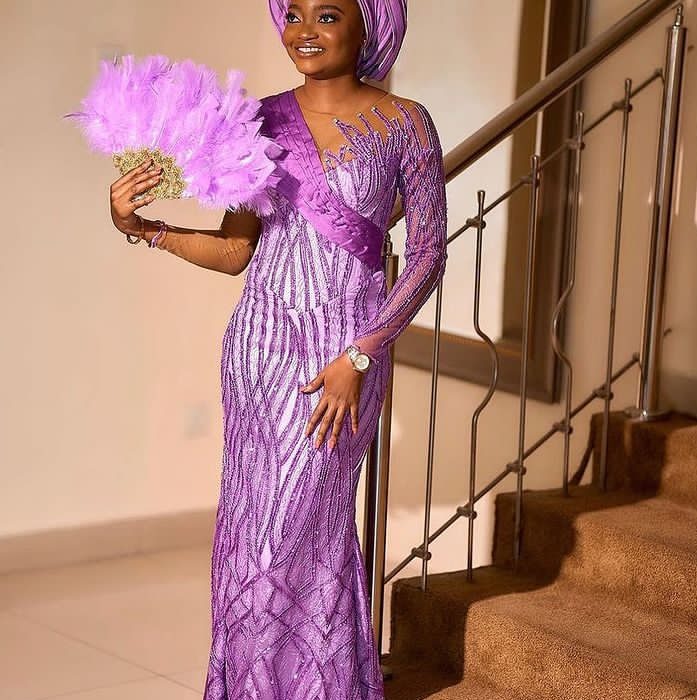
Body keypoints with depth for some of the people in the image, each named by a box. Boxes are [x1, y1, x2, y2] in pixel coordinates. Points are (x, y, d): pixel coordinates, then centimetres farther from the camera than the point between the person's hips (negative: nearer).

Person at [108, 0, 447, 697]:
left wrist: (359, 357, -12)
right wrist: (139, 226, -6)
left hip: (343, 348, -3)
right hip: (259, 341, 4)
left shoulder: (403, 123, -4)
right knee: (253, 518, 8)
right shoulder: (264, 119, 6)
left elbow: (428, 255, -5)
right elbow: (236, 250, 8)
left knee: (296, 521, -1)